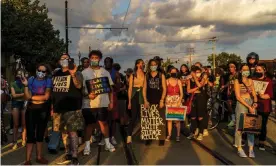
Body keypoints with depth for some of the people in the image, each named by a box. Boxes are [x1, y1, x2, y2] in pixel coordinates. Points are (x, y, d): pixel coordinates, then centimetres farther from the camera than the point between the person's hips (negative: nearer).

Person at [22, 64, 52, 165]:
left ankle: (39, 157, 24)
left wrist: (32, 97, -6)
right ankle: (28, 159, 3)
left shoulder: (48, 81, -2)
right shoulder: (31, 80, 0)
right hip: (31, 110, -1)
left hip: (43, 110, 1)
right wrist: (25, 85, -18)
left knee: (40, 134, 12)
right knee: (30, 135, -4)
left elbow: (46, 96, -11)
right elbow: (27, 97, -6)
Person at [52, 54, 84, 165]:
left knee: (72, 131, -9)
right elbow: (53, 91, 19)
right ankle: (68, 155, 22)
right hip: (59, 108, 6)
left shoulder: (75, 73, -1)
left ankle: (74, 158, -4)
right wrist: (52, 107, 16)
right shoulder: (56, 74, 16)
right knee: (64, 132, 11)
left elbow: (79, 86, -18)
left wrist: (73, 75, -35)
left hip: (72, 108, -6)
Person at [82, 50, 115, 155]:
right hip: (89, 104, -1)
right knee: (89, 124, 6)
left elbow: (110, 88, 9)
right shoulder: (84, 73, 2)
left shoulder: (105, 72, 8)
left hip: (103, 103, 2)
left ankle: (107, 143, 23)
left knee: (103, 122, 10)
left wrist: (111, 102, 3)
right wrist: (88, 95, -19)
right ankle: (87, 145, 17)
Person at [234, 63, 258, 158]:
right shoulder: (237, 81, -3)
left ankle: (251, 149, 10)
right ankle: (239, 149, 8)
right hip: (241, 104, -4)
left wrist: (255, 102, -10)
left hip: (251, 103, 5)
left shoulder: (250, 80, 12)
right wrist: (248, 107, -14)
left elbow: (254, 93, 11)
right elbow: (238, 97, -9)